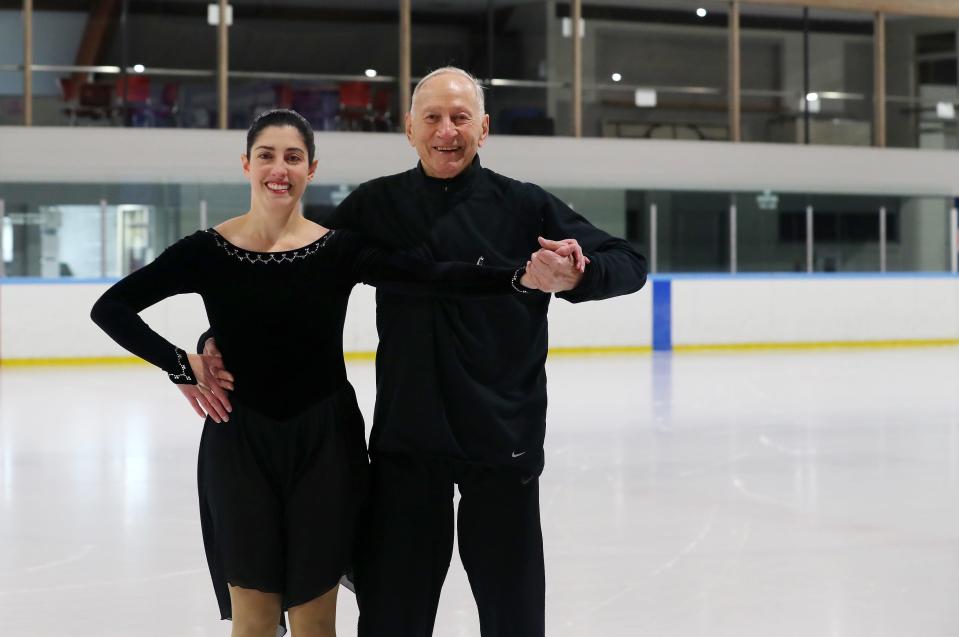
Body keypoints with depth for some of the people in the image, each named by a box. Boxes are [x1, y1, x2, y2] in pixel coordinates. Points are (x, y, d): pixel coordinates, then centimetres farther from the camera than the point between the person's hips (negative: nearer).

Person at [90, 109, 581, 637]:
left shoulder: (339, 248, -4)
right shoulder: (209, 251, -4)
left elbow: (431, 277, -19)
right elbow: (110, 307, -2)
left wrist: (522, 278, -33)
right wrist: (180, 366, -11)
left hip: (323, 441, 0)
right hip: (240, 442, 0)